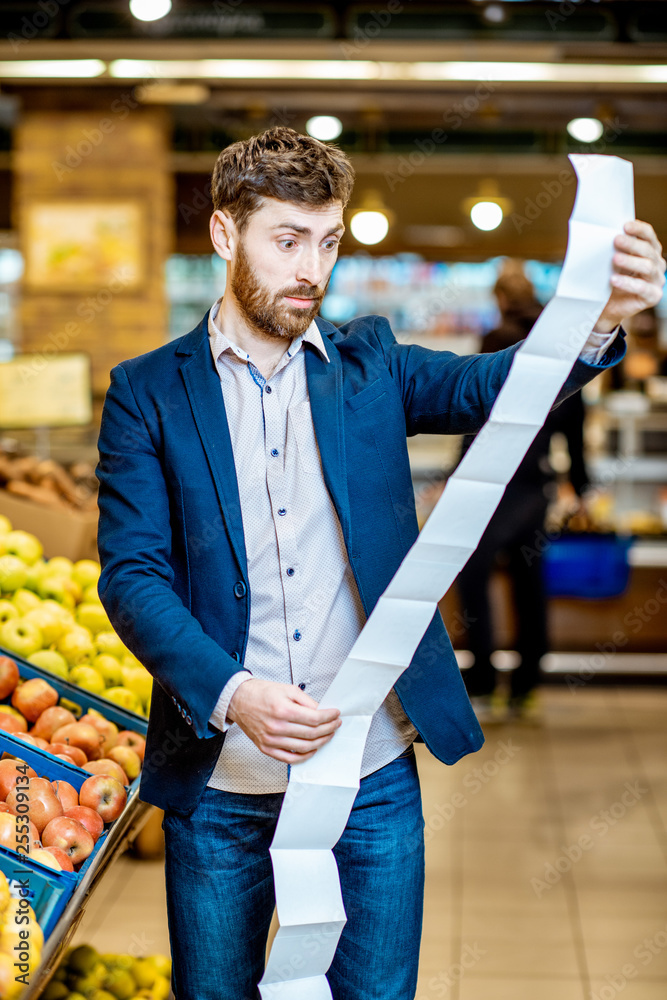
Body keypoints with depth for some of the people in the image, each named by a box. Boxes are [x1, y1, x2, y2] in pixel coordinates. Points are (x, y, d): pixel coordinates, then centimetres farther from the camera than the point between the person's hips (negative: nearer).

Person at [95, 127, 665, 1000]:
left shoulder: (369, 364, 7)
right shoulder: (149, 393, 0)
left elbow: (486, 386, -11)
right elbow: (132, 575, -6)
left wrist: (596, 320, -32)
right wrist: (230, 693, -23)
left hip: (374, 781, 2)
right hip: (221, 790, -1)